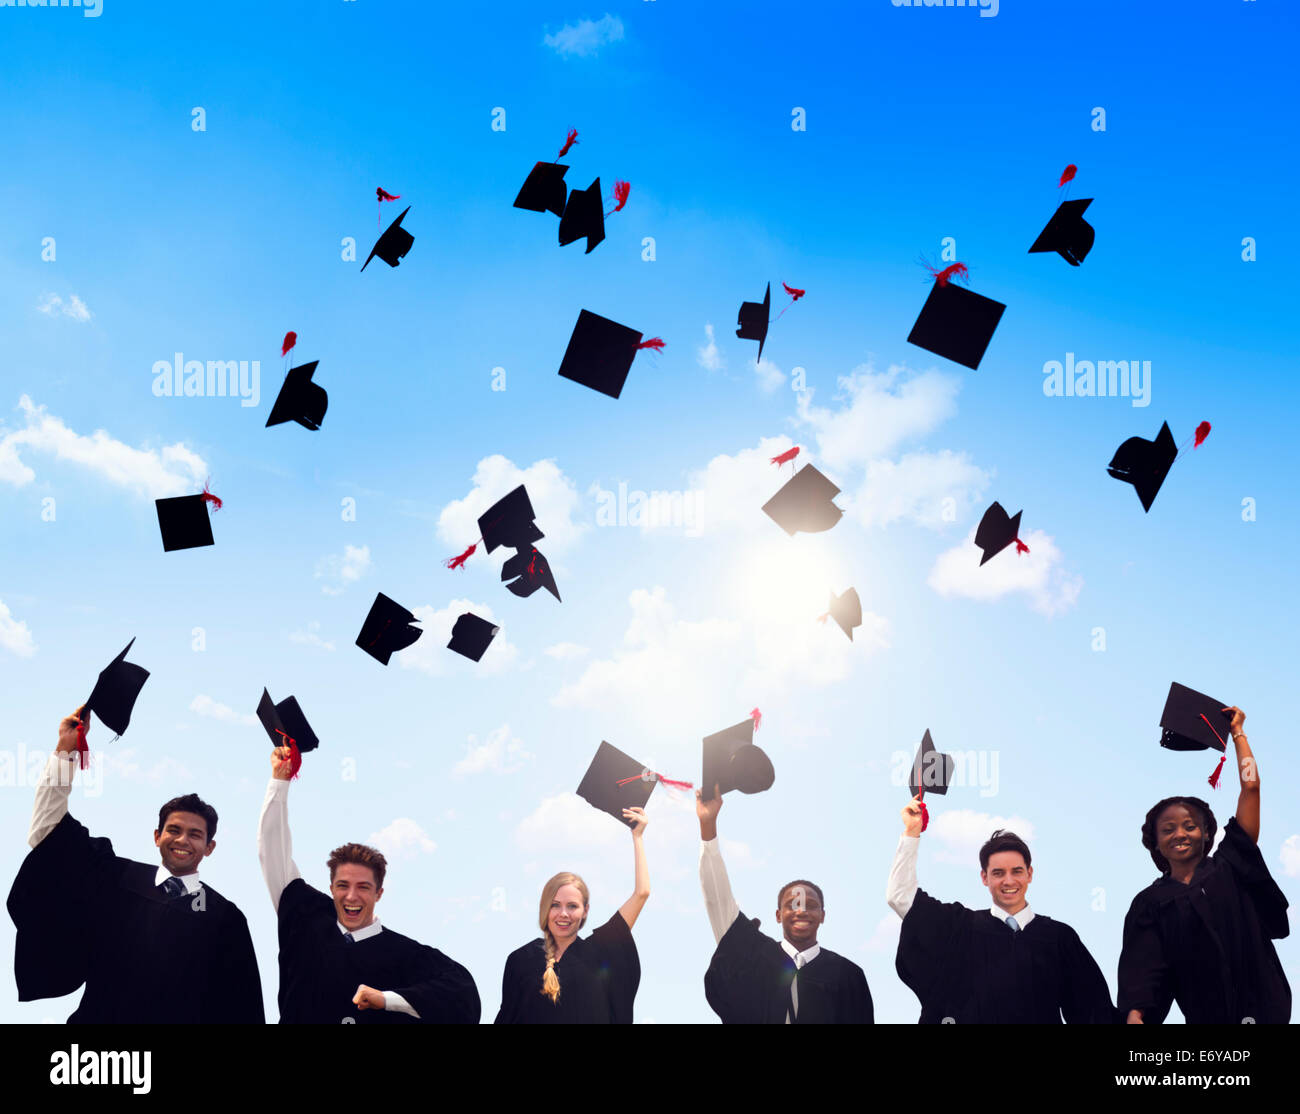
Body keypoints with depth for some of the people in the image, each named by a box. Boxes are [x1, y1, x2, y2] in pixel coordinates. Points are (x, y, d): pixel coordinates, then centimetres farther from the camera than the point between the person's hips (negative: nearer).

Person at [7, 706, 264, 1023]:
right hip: (98, 1016, 1)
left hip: (181, 1016, -1)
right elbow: (52, 832, 3)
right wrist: (66, 749, -4)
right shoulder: (118, 880, 3)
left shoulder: (226, 918, 0)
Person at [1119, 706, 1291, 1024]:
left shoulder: (1230, 866, 7)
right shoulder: (1149, 903, 6)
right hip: (1204, 1016, 0)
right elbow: (1141, 968, -8)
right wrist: (1134, 1015, -25)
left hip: (1262, 1008, 0)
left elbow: (1251, 787, 4)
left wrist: (1236, 731, 13)